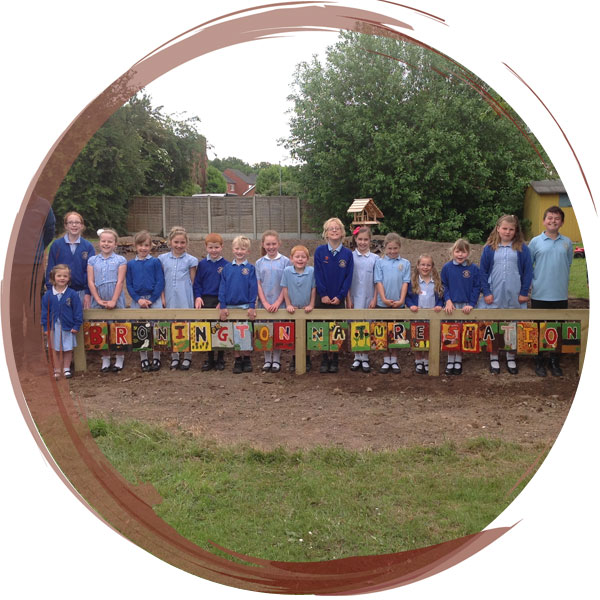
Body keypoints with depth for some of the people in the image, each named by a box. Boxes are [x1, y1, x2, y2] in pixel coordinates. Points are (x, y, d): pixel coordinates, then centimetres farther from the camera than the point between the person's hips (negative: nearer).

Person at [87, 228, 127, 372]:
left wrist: (113, 301, -15)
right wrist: (99, 300, -9)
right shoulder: (92, 260, 6)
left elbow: (120, 282, -7)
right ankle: (105, 361, 20)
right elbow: (90, 282, 1)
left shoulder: (120, 260, -1)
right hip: (98, 302, 2)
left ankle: (119, 360, 16)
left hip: (116, 301, -2)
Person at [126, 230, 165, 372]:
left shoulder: (155, 262, 1)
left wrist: (151, 300, -11)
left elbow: (160, 282, -3)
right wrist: (138, 299, -8)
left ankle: (156, 358, 11)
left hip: (154, 300, -2)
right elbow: (129, 284, 5)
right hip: (137, 300, 2)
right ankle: (143, 359, 15)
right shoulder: (131, 264, 7)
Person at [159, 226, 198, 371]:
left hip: (185, 299, -2)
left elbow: (193, 282, 3)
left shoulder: (190, 260, -1)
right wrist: (162, 297, 0)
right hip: (169, 299, 2)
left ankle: (187, 358, 17)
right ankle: (174, 358, 22)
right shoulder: (163, 259, 4)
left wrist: (195, 298, -2)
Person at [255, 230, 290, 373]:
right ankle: (267, 360, 19)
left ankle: (276, 360, 16)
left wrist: (278, 302, -12)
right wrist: (265, 303, -8)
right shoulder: (259, 263, 5)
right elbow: (258, 285, 2)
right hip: (264, 303, 2)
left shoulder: (285, 261, -2)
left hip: (280, 303, -2)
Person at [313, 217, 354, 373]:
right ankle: (325, 359, 13)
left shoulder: (347, 254, 0)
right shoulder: (320, 251, -2)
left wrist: (340, 296, -10)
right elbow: (318, 275, -5)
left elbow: (348, 277, -2)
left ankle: (334, 359, 16)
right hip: (322, 298, 0)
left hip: (339, 300, 1)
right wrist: (323, 295, -12)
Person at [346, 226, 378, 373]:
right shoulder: (350, 257, 0)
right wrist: (348, 299, -4)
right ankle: (357, 357, 15)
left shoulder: (375, 258, 2)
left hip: (369, 299, 0)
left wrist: (374, 299, -4)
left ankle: (365, 358, 14)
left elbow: (377, 281, 3)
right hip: (354, 298, 0)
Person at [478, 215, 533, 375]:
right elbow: (483, 271, 2)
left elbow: (528, 271, 2)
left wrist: (524, 292, -3)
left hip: (515, 295, 0)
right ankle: (494, 358, 18)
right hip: (494, 295, 0)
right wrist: (486, 292, -5)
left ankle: (511, 358, 23)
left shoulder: (522, 249, 2)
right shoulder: (489, 248, 2)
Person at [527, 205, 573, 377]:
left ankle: (555, 362, 22)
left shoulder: (567, 242, 4)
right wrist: (530, 283, 1)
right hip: (540, 295, -2)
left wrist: (565, 287, 12)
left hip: (561, 295, 2)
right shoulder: (535, 242, -1)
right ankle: (539, 362, 20)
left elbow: (568, 265, 12)